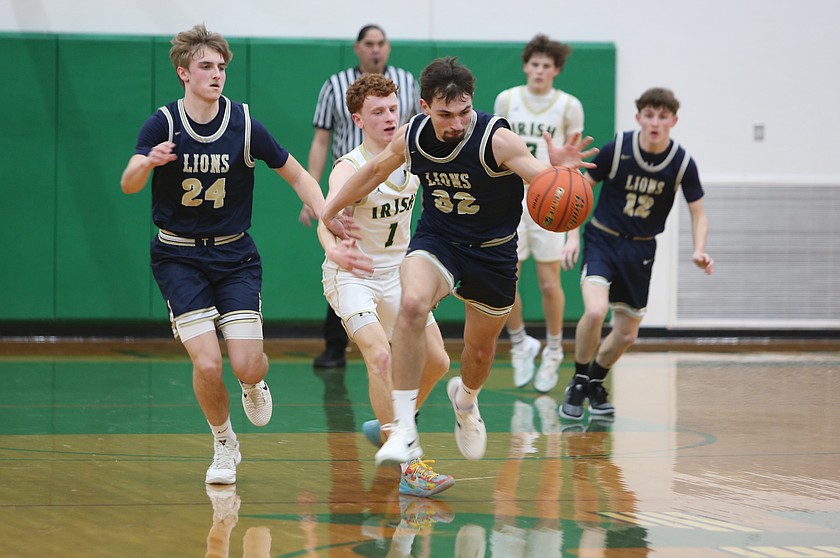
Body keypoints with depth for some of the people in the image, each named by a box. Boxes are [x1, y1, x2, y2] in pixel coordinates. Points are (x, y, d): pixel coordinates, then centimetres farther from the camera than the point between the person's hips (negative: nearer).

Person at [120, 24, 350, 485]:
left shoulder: (245, 126, -7)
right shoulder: (163, 124, -10)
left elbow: (297, 175, 3)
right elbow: (128, 185, -23)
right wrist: (147, 163, -46)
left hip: (235, 255, 1)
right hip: (179, 257, -1)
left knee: (246, 364, -11)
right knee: (207, 364, -15)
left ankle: (255, 386, 29)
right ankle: (224, 447, 12)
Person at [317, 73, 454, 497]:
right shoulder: (349, 169, -25)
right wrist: (334, 249, -65)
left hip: (396, 274, 7)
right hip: (352, 276, -7)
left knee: (436, 362, 10)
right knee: (380, 355, -27)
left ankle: (389, 427, 35)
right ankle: (408, 467, -29)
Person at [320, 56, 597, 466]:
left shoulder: (496, 139, -24)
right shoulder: (412, 136, -12)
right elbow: (376, 170, 9)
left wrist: (558, 168, -58)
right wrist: (330, 211, 20)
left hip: (492, 251, -1)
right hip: (437, 240, 1)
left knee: (480, 347, 16)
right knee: (412, 305, -31)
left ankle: (465, 400, 55)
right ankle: (404, 431, -30)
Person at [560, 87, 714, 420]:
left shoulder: (682, 164, -10)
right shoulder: (616, 149, -15)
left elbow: (698, 214, 0)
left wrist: (699, 251, -18)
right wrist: (573, 235, -9)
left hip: (640, 250, 3)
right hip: (602, 239, -3)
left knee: (626, 335, 9)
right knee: (595, 311, -26)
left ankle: (595, 381, 38)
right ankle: (577, 384, -4)